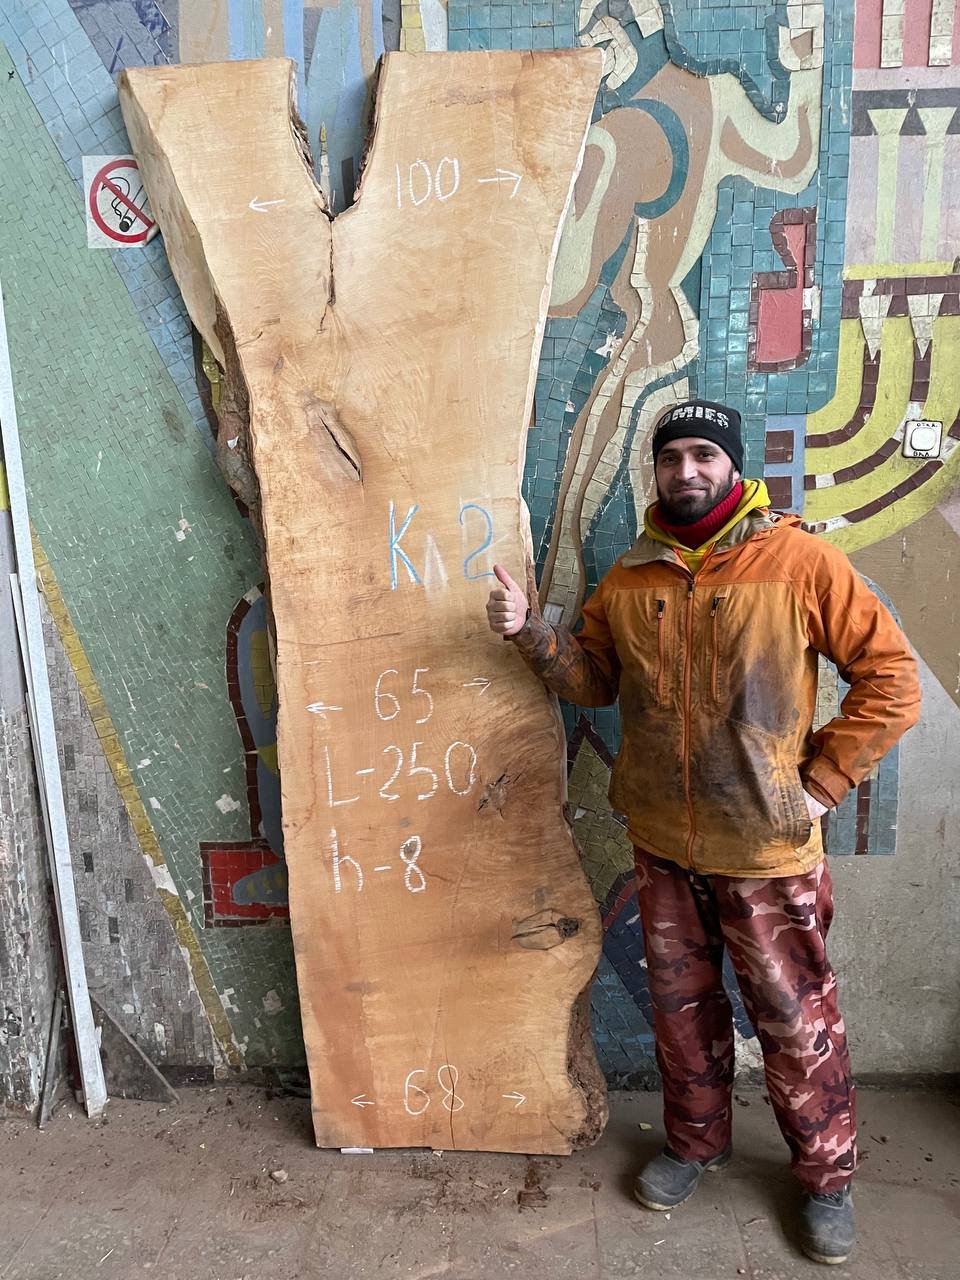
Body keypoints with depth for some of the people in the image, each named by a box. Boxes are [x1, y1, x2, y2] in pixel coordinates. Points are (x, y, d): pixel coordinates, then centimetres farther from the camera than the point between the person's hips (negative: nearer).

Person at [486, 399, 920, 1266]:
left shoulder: (800, 560, -12)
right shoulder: (629, 577, 3)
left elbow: (892, 679, -10)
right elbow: (593, 678, 10)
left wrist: (821, 782, -12)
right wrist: (530, 632, -6)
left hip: (768, 851, -4)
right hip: (663, 846, 4)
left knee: (796, 1022, 12)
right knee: (682, 1007, 20)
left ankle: (827, 1177, 37)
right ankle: (697, 1144, 44)